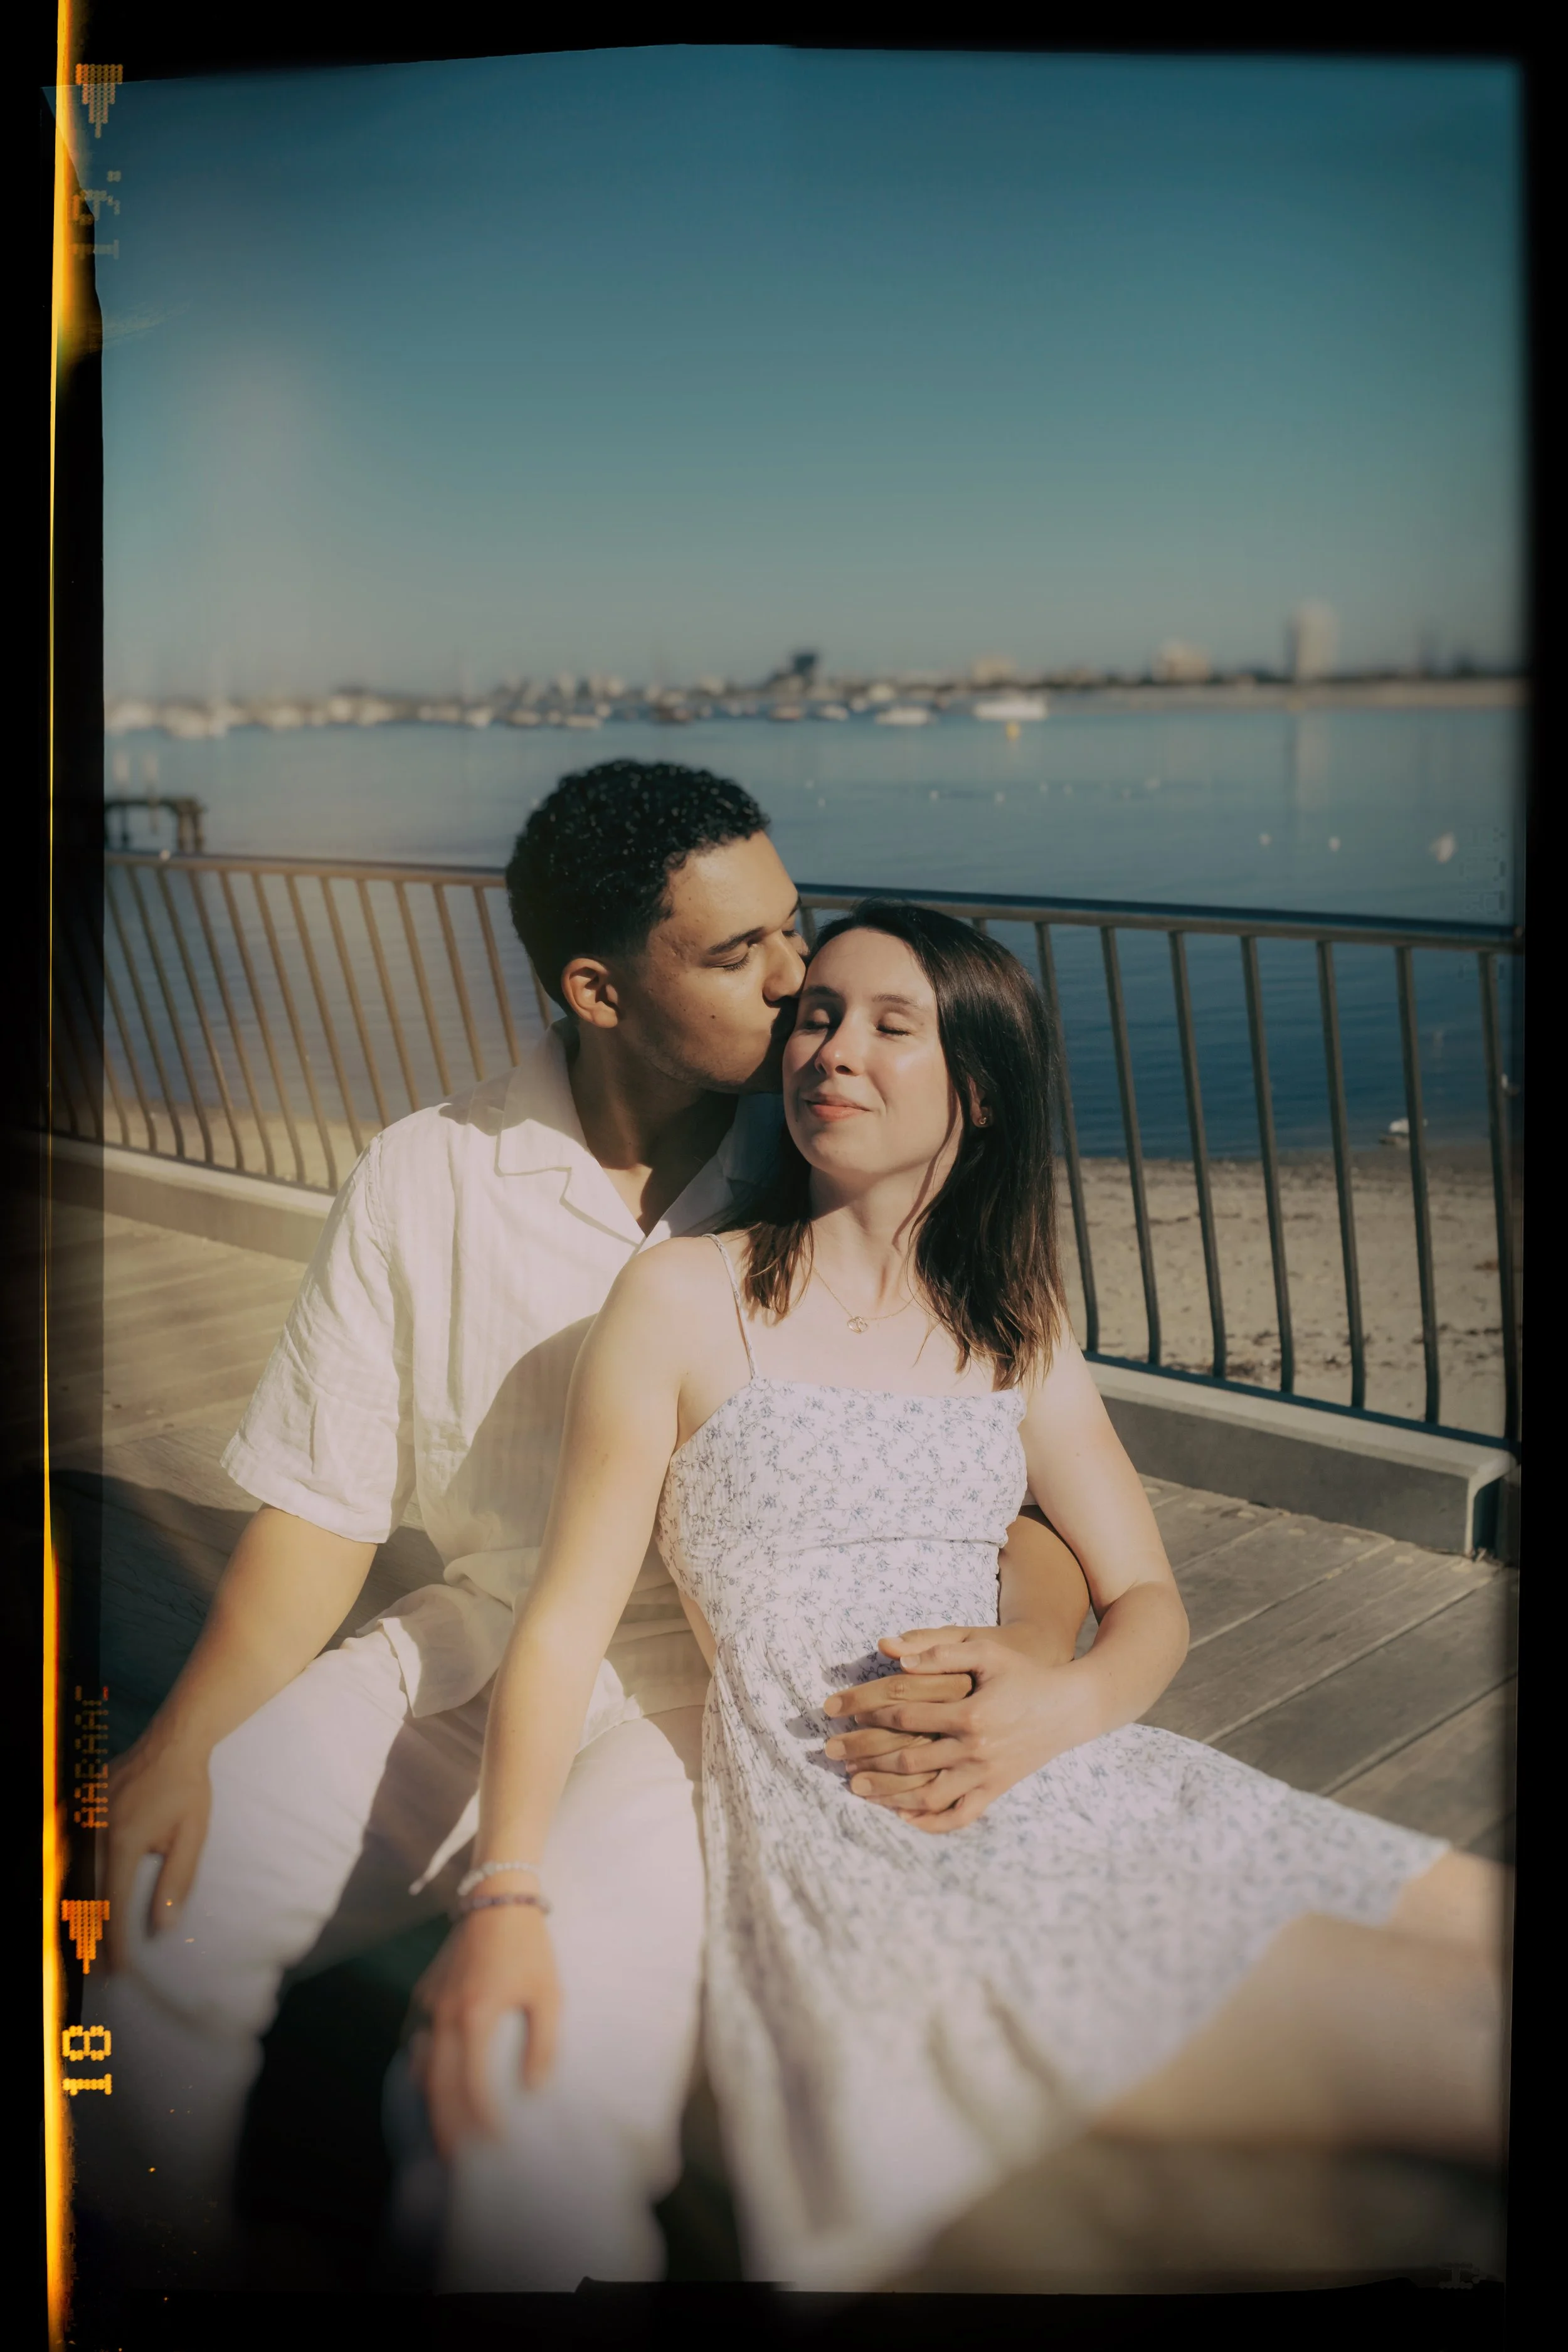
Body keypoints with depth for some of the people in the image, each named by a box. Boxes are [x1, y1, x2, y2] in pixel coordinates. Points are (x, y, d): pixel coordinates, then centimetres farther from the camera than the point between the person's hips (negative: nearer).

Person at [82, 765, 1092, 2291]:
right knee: (140, 1913, -12)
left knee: (561, 2038, -30)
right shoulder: (427, 1180, -1)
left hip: (729, 1691, -3)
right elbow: (324, 1507, 2)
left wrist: (1032, 1661, -24)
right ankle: (181, 2277, 14)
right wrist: (178, 1744, -13)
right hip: (474, 1649, 3)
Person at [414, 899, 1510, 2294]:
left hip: (1064, 1791, 6)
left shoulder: (1015, 1328, 15)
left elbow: (1150, 1603, 13)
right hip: (853, 1851, -6)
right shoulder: (686, 1301, 1)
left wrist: (1050, 1711, -10)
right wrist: (509, 1896, -16)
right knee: (1471, 2048, -18)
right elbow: (568, 1617, -2)